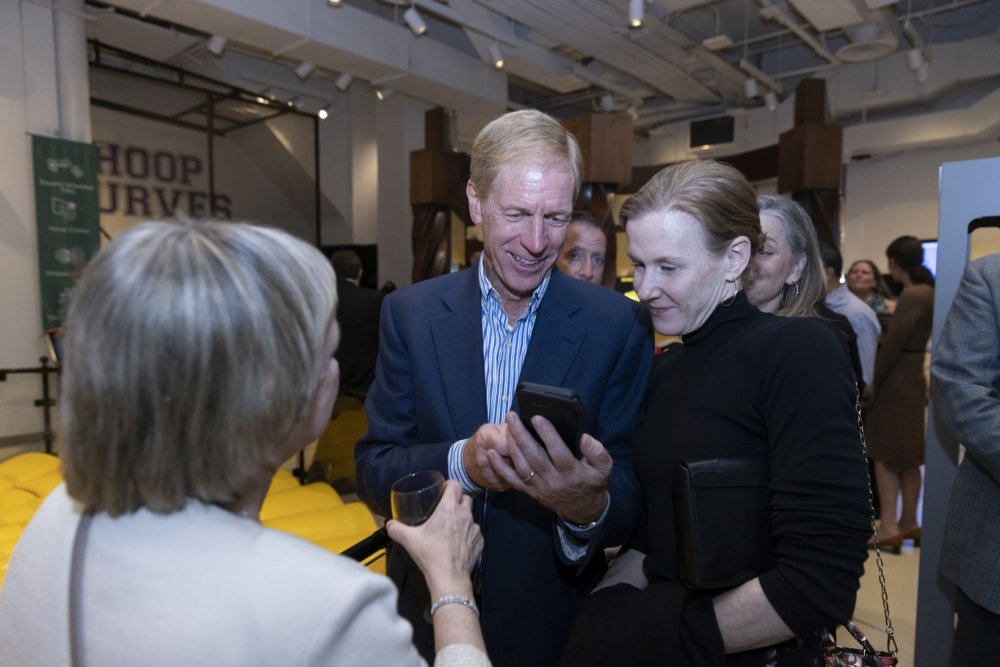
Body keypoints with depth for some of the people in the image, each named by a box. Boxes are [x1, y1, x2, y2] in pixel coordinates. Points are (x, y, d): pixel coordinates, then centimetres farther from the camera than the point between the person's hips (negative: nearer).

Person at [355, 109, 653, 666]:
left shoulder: (619, 325, -13)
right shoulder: (412, 313, -9)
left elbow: (633, 495, -10)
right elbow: (374, 471, -8)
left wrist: (590, 507, -33)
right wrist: (461, 462, -28)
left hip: (554, 622, -1)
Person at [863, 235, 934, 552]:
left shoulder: (913, 295, -17)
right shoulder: (925, 292, 12)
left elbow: (893, 343, -19)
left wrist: (873, 381, -11)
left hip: (897, 381, -9)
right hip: (911, 378, 9)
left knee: (885, 455, -2)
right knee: (906, 457, 14)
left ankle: (889, 528, 2)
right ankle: (908, 523, 23)